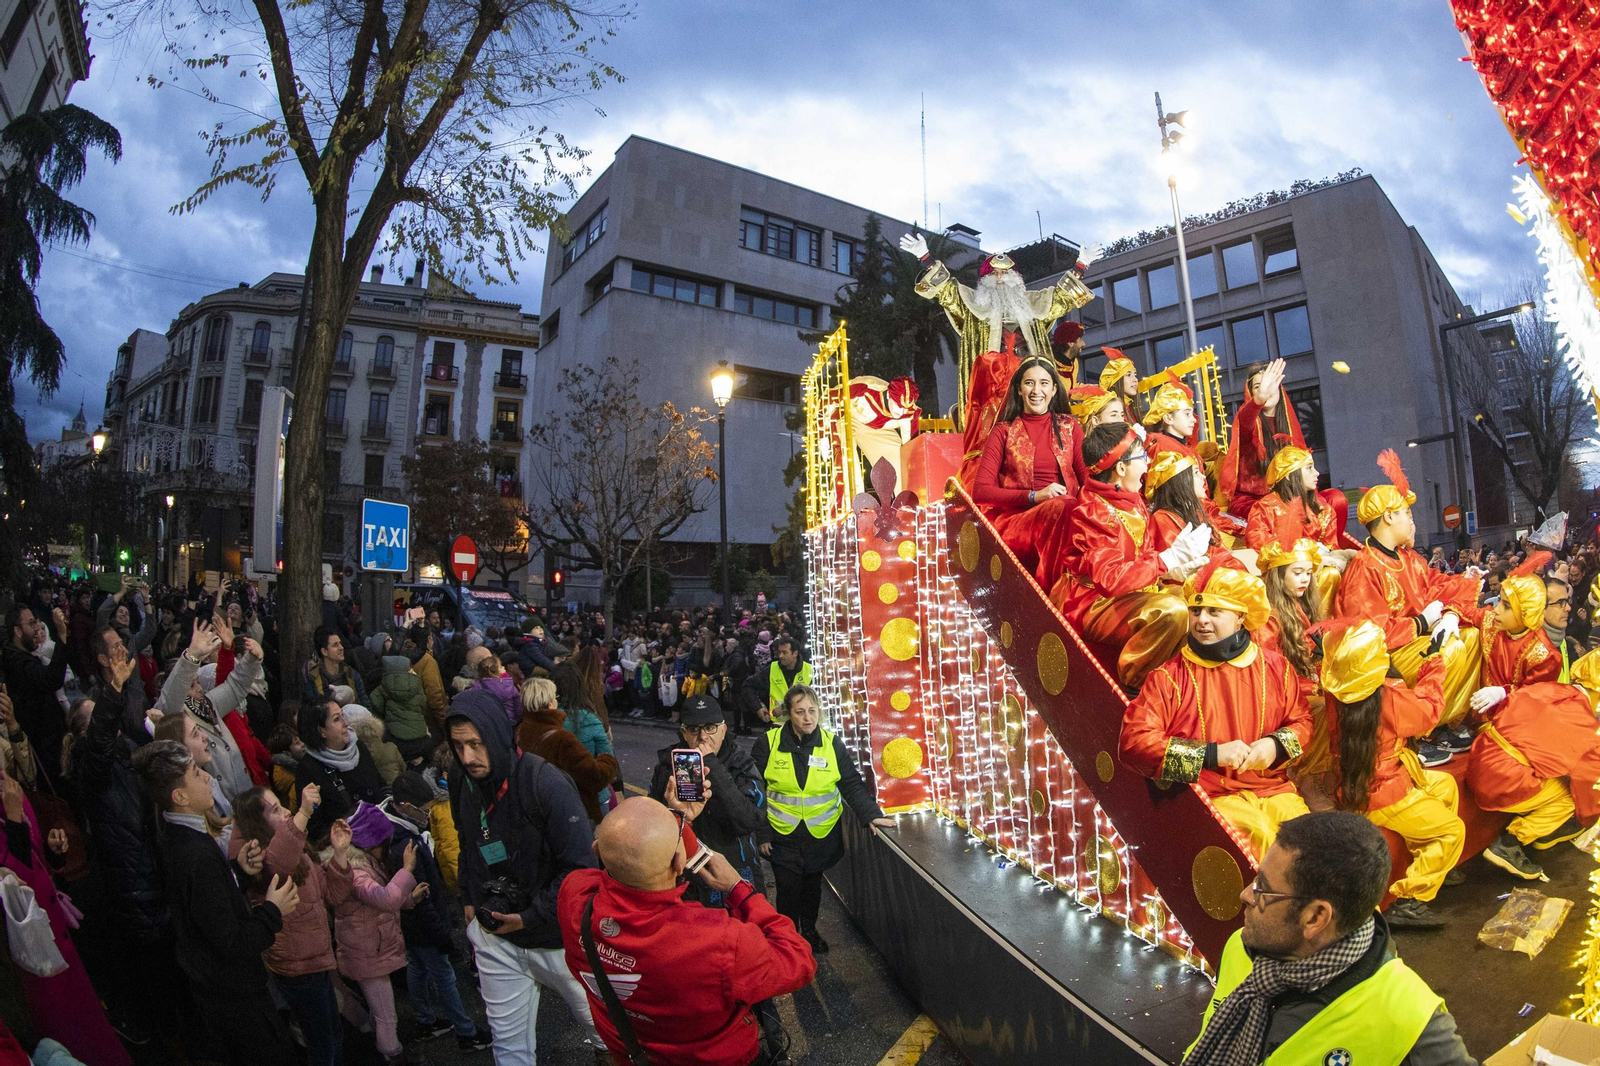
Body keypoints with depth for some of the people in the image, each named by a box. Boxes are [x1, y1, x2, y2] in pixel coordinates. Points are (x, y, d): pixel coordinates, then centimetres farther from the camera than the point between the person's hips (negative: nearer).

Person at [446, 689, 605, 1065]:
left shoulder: (547, 784, -26)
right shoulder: (461, 780, -5)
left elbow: (581, 864, -24)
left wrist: (531, 917, -20)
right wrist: (469, 901, 9)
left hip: (555, 936, -4)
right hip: (495, 936, 4)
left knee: (597, 1022, 17)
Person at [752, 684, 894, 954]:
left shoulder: (832, 743, -6)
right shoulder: (768, 743, -11)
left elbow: (852, 784, -5)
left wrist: (871, 814, -19)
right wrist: (761, 833, -8)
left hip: (822, 835, 2)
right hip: (783, 835, -2)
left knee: (813, 885, 19)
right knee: (788, 890, 4)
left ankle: (809, 930, 45)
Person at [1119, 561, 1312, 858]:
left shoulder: (1275, 667, 9)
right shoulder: (1169, 677, -3)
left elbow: (1303, 721, 18)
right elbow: (1134, 741, -11)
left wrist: (1277, 745, -5)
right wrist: (1212, 754, -13)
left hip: (1273, 788, 4)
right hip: (1209, 794, -3)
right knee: (1258, 834, -28)